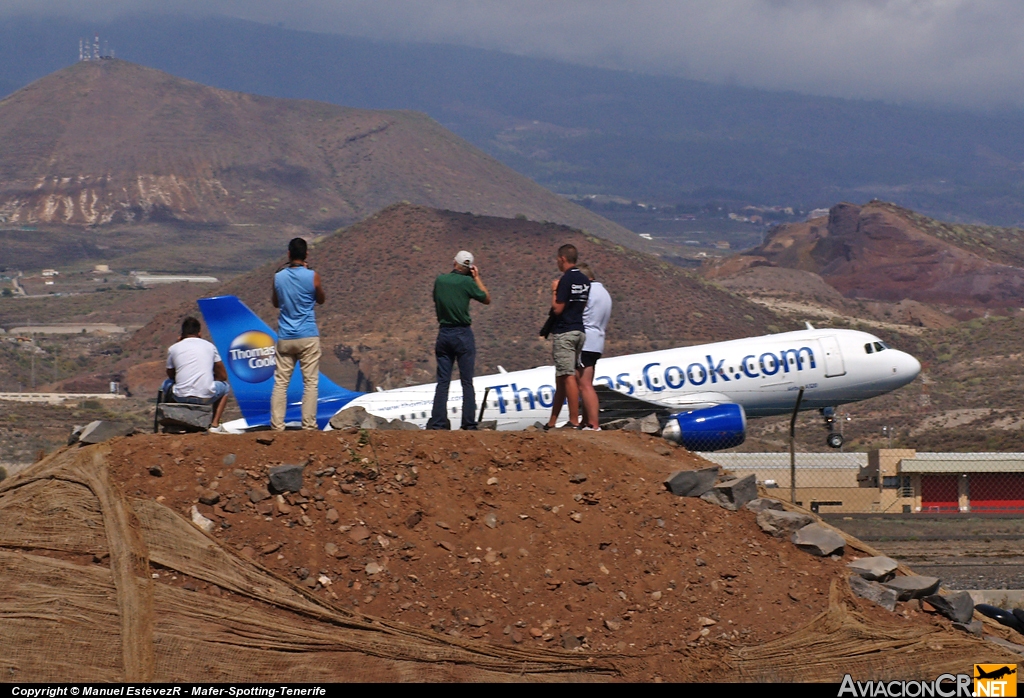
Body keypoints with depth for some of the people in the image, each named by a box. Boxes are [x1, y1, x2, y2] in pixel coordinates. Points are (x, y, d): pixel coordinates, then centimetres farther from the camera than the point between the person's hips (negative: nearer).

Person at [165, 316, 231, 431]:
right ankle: (215, 425, 17)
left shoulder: (173, 348, 9)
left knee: (167, 383, 35)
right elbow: (223, 376, 17)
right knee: (225, 386, 32)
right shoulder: (210, 346, 11)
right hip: (206, 397, -1)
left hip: (180, 397, 1)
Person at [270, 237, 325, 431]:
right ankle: (308, 424, -1)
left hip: (285, 338, 2)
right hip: (308, 336, -2)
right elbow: (321, 300, 10)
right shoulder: (312, 276, -8)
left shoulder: (278, 277, 0)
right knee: (310, 382, 3)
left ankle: (277, 424, 1)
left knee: (280, 382, 6)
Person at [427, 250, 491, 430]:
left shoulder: (440, 279, 2)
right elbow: (487, 299, 4)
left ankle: (437, 422, 1)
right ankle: (469, 423, -3)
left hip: (444, 333, 4)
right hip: (463, 334, -4)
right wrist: (477, 278, 10)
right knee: (467, 382, 0)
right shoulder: (467, 282, -10)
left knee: (442, 381, 6)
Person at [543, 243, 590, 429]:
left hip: (564, 333, -9)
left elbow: (557, 309, -16)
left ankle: (574, 421, -13)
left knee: (568, 377, -9)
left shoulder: (566, 280, -15)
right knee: (561, 378, 13)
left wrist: (554, 291, -1)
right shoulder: (585, 280, 11)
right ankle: (552, 421, 18)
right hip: (580, 331, 9)